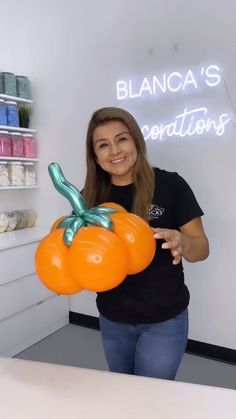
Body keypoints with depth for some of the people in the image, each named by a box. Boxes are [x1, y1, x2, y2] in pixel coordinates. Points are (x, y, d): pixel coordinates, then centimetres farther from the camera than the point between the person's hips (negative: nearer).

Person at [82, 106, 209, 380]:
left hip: (164, 320, -3)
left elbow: (202, 249, -9)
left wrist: (181, 243, -31)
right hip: (112, 320, 4)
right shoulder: (91, 196, -5)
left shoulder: (170, 185, -14)